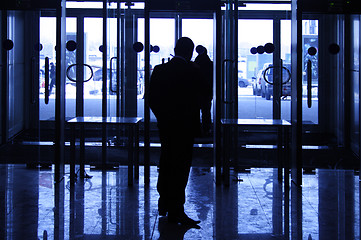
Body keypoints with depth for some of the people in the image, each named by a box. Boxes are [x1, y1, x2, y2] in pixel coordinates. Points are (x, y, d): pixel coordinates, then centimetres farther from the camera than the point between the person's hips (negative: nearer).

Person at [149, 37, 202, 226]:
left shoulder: (159, 70, 1)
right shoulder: (192, 71, -13)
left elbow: (151, 99, 2)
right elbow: (194, 99, -14)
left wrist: (162, 117, 13)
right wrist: (195, 123, -2)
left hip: (164, 125, 5)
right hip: (185, 126, -5)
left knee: (166, 164, 19)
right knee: (181, 168, 1)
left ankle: (164, 204, 32)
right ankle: (176, 211, 3)